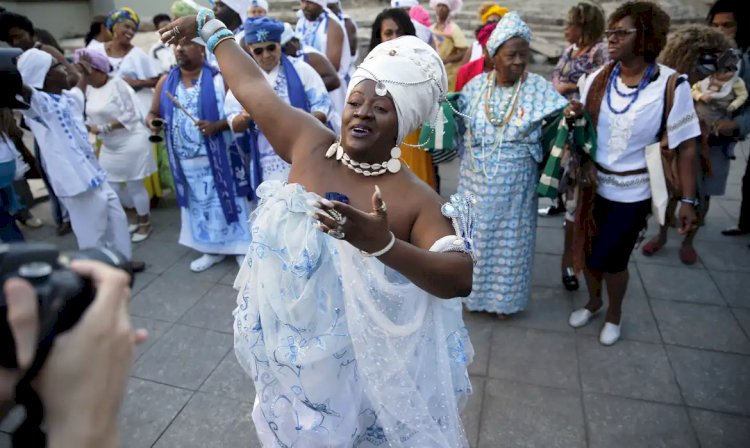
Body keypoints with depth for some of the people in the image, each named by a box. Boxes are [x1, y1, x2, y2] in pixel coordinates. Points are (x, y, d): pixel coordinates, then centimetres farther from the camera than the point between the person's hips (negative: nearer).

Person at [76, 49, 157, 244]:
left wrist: (102, 128, -20)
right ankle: (142, 216, 30)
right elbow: (95, 115, 10)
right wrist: (88, 126, -11)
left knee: (134, 185, 2)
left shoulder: (117, 84, -15)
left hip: (131, 143, -8)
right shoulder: (89, 88, 7)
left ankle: (145, 223, 21)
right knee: (112, 187, 11)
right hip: (109, 146, 8)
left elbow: (130, 116, -20)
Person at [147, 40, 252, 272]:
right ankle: (212, 249, 29)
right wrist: (153, 122, -10)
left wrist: (216, 126, -25)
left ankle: (241, 248, 16)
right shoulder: (166, 82, 7)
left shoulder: (219, 78, -7)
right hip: (186, 161, 5)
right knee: (200, 205, 14)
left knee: (225, 200, 2)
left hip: (218, 157, -5)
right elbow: (153, 113, 13)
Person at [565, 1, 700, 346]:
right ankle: (593, 302, 44)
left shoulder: (671, 86, -16)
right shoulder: (598, 79, -4)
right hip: (593, 185, 4)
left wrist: (688, 201, -11)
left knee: (611, 259, 5)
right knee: (588, 251, 15)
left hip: (632, 193, -4)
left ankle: (614, 314, 36)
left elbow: (685, 147, -11)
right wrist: (574, 117, -13)